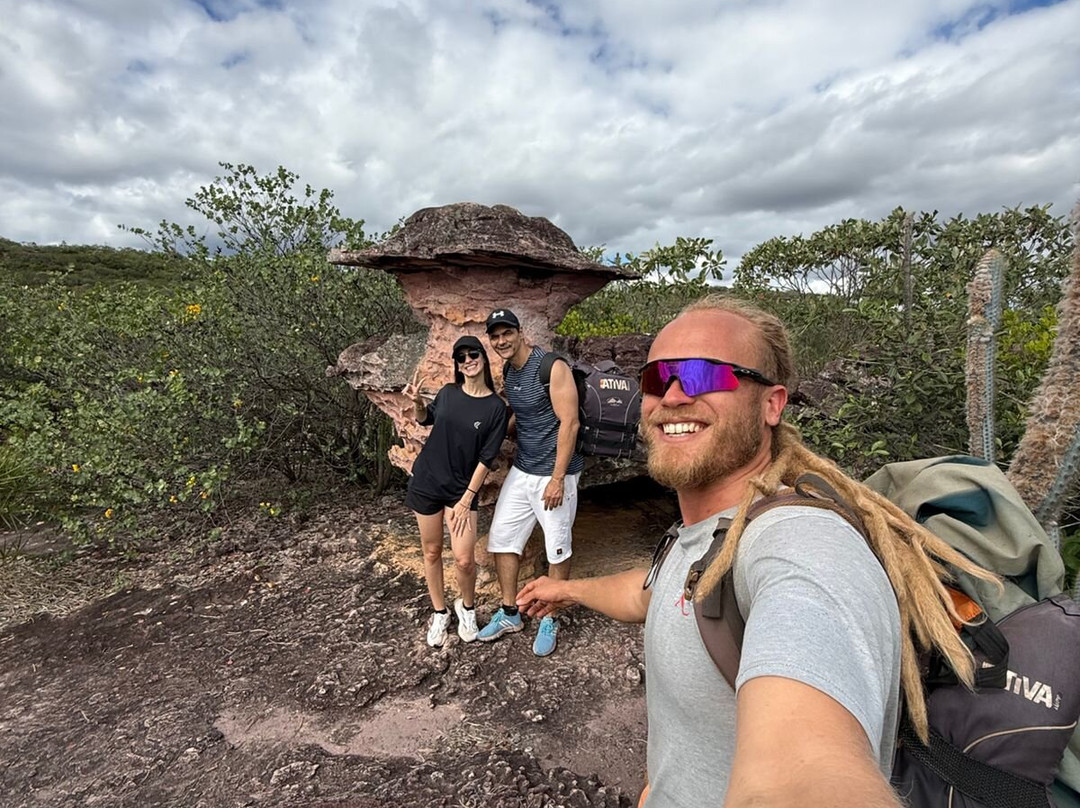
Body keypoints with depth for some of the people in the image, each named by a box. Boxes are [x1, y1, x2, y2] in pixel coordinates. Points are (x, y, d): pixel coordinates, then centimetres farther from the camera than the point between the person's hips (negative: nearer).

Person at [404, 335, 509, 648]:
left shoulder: (496, 407, -10)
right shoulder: (448, 392, -2)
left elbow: (486, 458, -10)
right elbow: (426, 419, 18)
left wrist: (466, 499, -11)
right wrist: (417, 402, -4)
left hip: (462, 488, -2)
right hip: (426, 481, 3)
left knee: (464, 560, -6)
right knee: (431, 551, 12)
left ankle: (467, 607, 25)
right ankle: (439, 613, 33)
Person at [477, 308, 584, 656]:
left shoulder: (552, 368, -16)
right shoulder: (508, 371, 7)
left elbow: (569, 423, -19)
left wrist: (557, 479, -20)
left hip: (554, 473, -7)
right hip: (521, 471, 7)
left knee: (557, 550, 8)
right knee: (502, 540, 11)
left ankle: (549, 620, 28)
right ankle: (509, 614, 29)